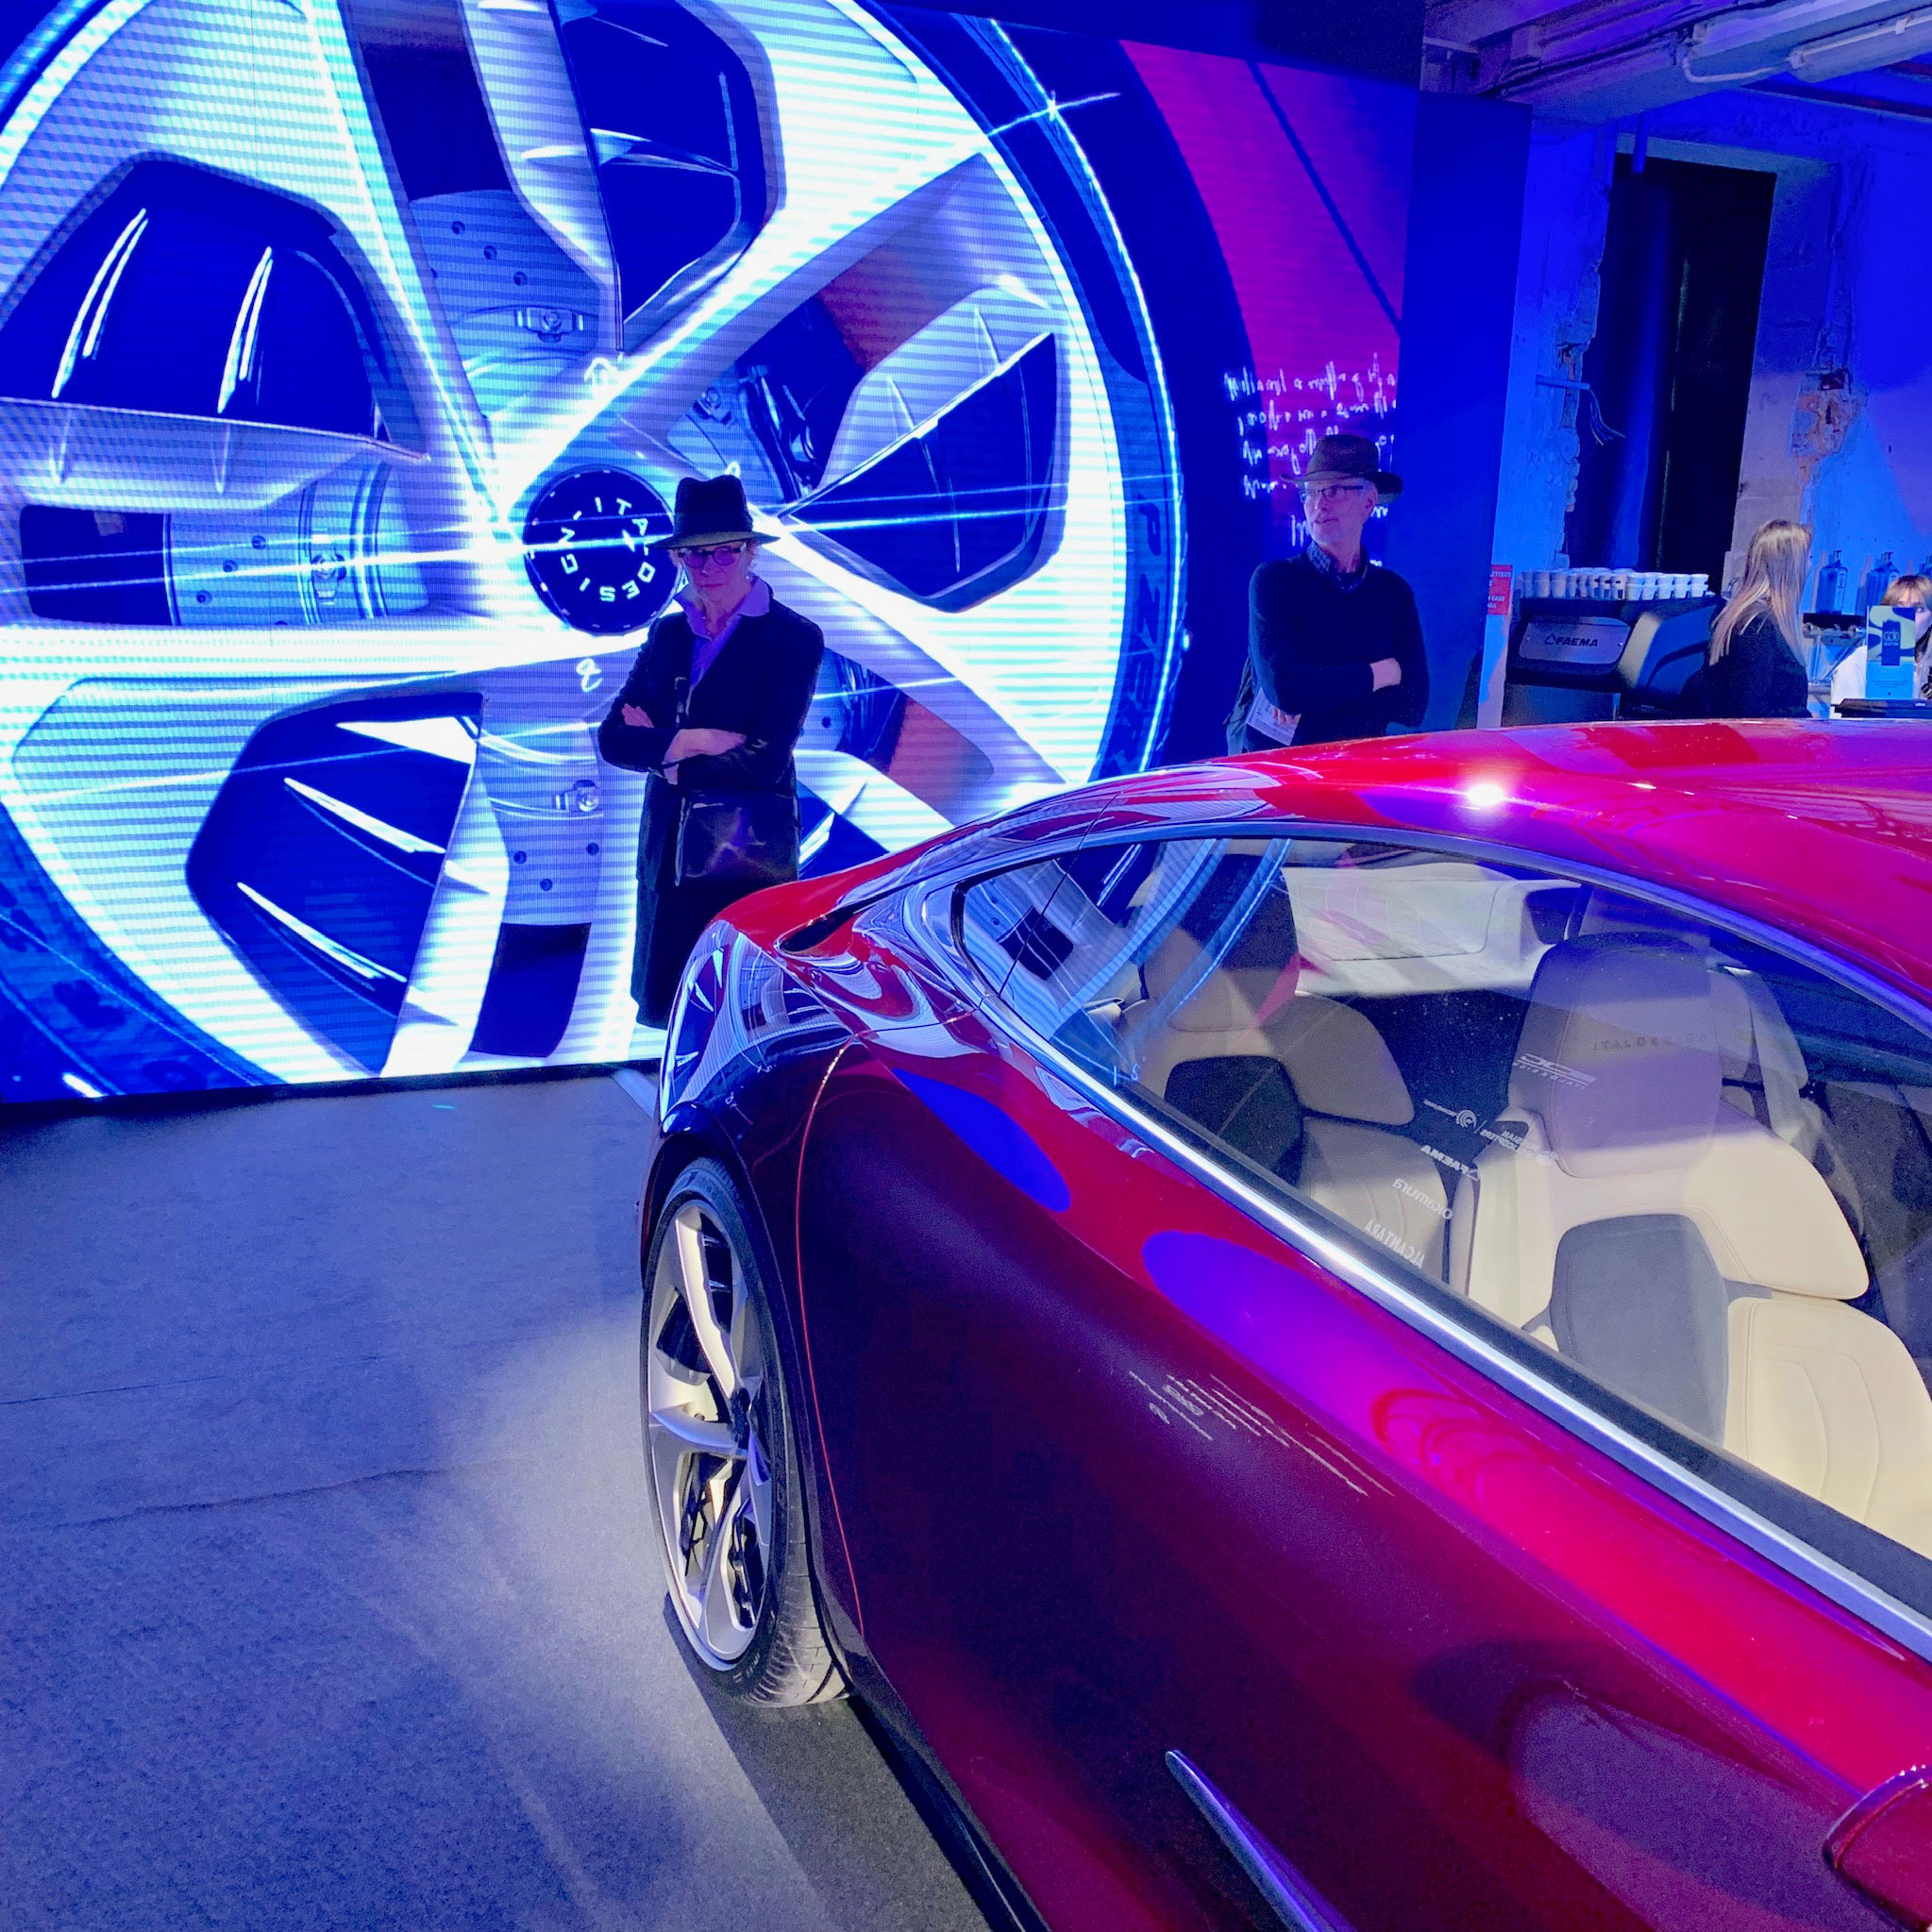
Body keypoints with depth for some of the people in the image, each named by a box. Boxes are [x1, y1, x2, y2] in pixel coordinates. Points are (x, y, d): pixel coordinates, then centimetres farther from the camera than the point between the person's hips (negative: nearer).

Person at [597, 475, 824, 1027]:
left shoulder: (794, 638, -8)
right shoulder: (667, 632, 8)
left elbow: (764, 762, -17)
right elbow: (614, 738, 0)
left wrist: (661, 750, -8)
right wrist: (694, 741, -16)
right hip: (667, 853, 5)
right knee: (663, 1007, 10)